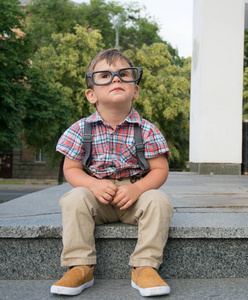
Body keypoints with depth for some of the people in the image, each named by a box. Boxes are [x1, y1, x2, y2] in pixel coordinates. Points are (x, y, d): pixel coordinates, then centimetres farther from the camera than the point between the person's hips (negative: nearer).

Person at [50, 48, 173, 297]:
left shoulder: (147, 130, -5)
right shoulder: (81, 129, -3)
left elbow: (160, 169, -3)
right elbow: (71, 169, 1)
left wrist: (138, 189, -22)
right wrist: (94, 185, -20)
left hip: (135, 194, 0)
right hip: (96, 195, 0)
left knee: (158, 201, -28)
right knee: (74, 199, -28)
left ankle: (144, 267, -20)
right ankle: (80, 267, -19)